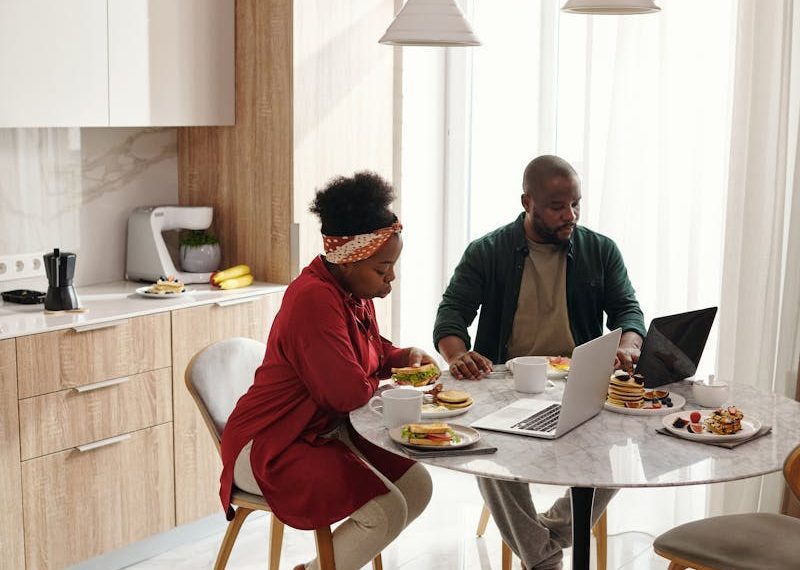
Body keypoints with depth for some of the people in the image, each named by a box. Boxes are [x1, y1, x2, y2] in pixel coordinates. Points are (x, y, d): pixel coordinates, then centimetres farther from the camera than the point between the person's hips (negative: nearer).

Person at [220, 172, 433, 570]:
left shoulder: (355, 290, 4)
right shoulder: (314, 299, -26)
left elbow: (370, 348, 24)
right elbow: (351, 392, -28)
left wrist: (404, 356, 2)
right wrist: (389, 387, -6)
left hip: (328, 432, 10)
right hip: (270, 447, -10)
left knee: (417, 486, 3)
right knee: (386, 510, -22)